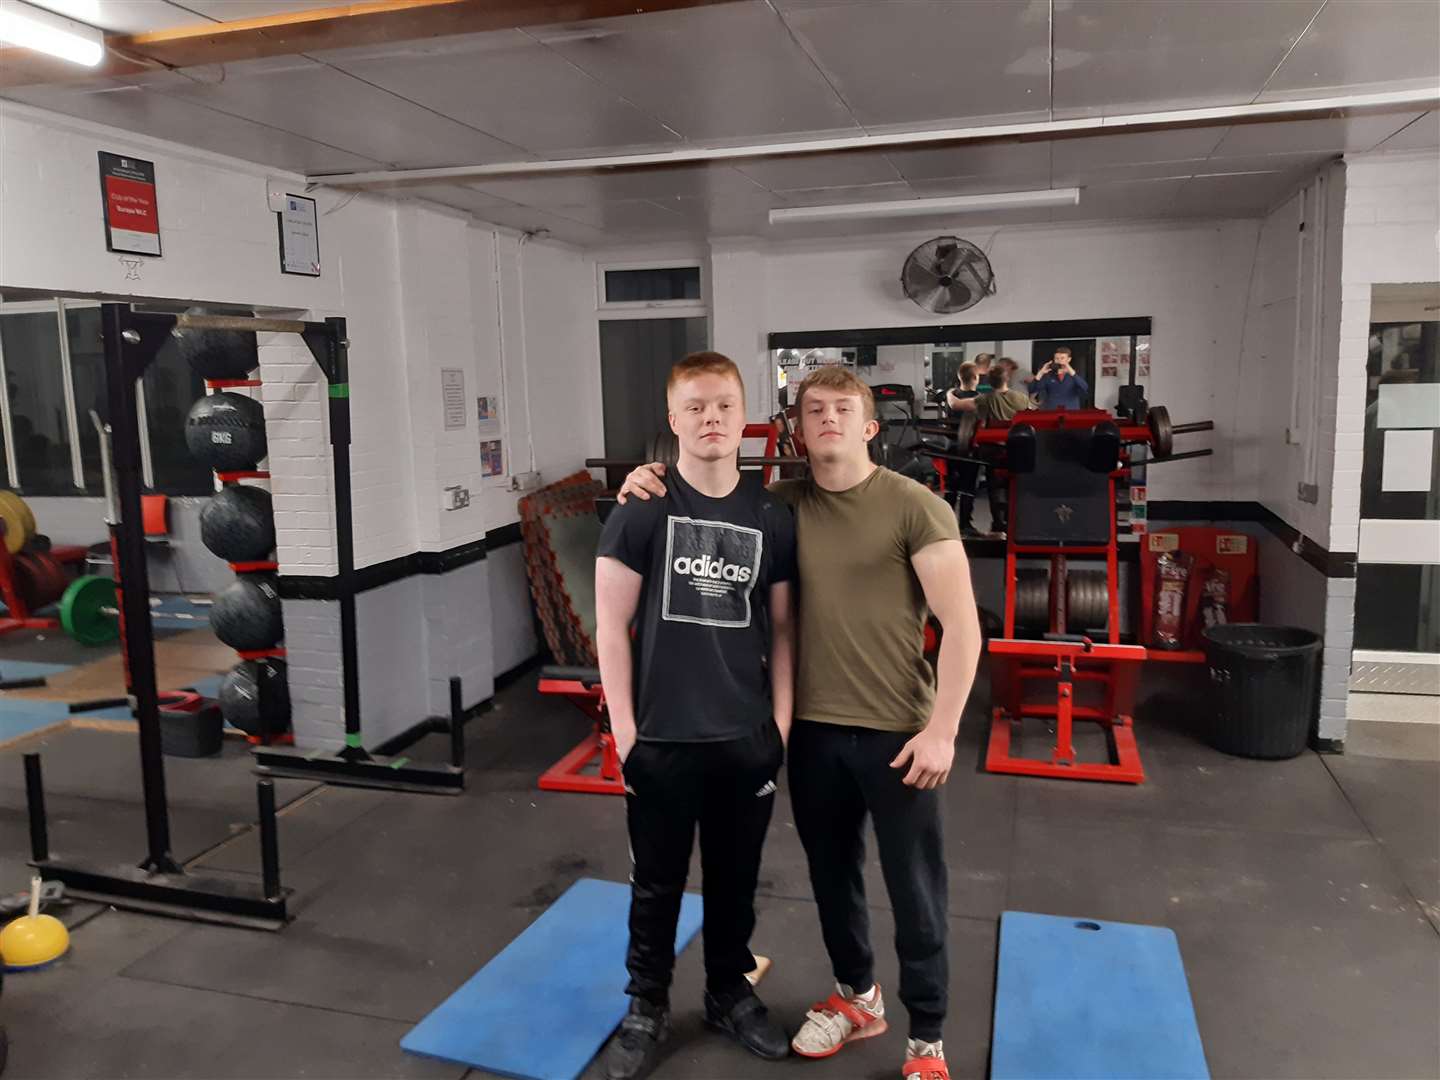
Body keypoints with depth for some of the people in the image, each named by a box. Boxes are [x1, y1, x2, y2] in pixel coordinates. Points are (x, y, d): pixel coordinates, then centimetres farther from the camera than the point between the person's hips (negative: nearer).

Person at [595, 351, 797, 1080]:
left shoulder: (773, 517, 1)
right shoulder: (641, 508, -6)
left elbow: (782, 628, 6)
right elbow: (611, 623, -6)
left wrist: (781, 723, 3)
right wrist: (623, 728, -9)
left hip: (747, 738, 3)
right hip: (661, 737, -2)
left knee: (735, 879, 17)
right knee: (657, 882, 13)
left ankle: (730, 994, 39)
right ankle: (647, 1008, 34)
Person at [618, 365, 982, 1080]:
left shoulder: (914, 507, -10)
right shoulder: (780, 503, 2)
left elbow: (961, 625, -11)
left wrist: (942, 729, -15)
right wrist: (651, 486, -7)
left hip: (896, 730, -4)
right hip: (811, 727, 4)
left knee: (914, 894, 9)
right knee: (831, 874, 20)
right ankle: (856, 996, 44)